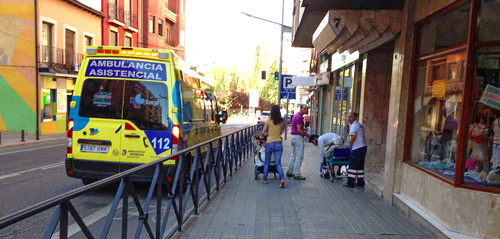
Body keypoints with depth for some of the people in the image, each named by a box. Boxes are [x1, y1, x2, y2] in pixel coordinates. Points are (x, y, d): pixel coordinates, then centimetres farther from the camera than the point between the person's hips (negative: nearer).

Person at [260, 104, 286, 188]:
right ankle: (282, 179, -17)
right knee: (278, 163, 2)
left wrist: (261, 136, 17)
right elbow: (281, 132, 12)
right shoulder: (282, 121, 1)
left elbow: (263, 132, -4)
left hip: (269, 143, -1)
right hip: (278, 143, 1)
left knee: (266, 162, 15)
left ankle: (264, 179, 21)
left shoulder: (268, 121, -6)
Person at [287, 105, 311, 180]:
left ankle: (289, 172, 19)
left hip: (293, 136, 10)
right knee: (299, 157, -5)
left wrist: (303, 129, 8)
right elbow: (299, 130, -20)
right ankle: (297, 174, -2)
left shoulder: (295, 115, 15)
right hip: (298, 137, -10)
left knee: (293, 155, 15)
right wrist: (307, 135, -9)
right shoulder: (299, 116, -16)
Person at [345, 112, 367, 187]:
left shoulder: (354, 125, -12)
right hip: (363, 147, 10)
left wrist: (350, 144, -9)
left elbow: (353, 137, -23)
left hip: (357, 148, -10)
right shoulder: (359, 125, 18)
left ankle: (350, 183, -5)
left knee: (353, 165, -6)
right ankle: (360, 182, 20)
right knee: (360, 166, 15)